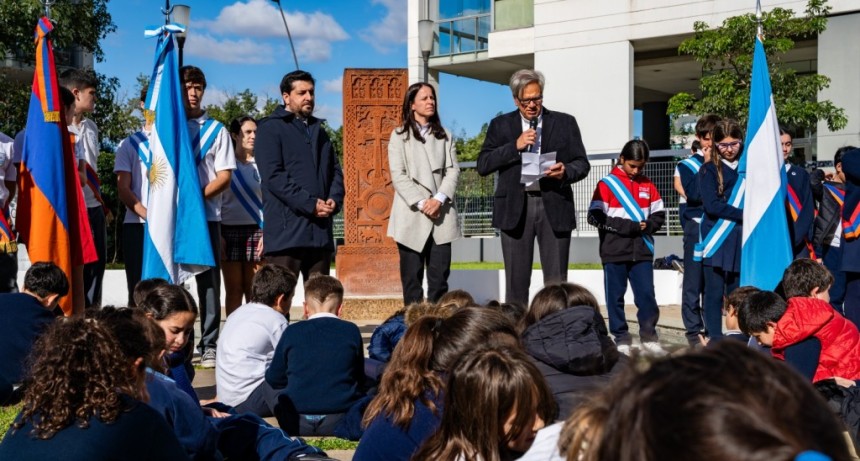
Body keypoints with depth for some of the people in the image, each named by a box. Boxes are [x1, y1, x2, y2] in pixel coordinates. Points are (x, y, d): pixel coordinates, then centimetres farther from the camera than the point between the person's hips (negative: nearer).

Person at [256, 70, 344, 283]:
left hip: (321, 231, 7)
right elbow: (273, 176, -11)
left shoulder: (318, 130, 23)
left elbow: (335, 171, 19)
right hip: (285, 231, -7)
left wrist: (334, 200, -2)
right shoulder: (271, 128, 0)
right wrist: (310, 204, -16)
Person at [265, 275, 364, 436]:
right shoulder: (351, 331, 4)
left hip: (296, 425, 1)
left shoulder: (292, 332, 4)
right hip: (340, 422, -1)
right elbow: (360, 380, 15)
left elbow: (274, 380, 12)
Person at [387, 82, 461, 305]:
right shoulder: (399, 136, 6)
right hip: (411, 216, -3)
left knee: (440, 276, -2)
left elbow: (453, 170, 6)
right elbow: (398, 175, -3)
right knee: (412, 276, -1)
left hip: (441, 215, 3)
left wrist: (439, 199, -11)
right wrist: (421, 203, -14)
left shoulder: (445, 136, 17)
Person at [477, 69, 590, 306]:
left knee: (556, 281, 0)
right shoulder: (500, 125, 10)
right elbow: (483, 165, 2)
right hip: (515, 207, 1)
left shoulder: (565, 123, 9)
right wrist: (515, 146, -9)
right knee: (516, 280, 3)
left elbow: (582, 164, 7)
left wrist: (566, 171, -15)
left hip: (554, 206, 0)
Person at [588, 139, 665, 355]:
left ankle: (649, 338, 12)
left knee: (647, 295, 0)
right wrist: (628, 227, -13)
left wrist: (647, 226, -8)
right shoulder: (607, 184, -2)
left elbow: (659, 214, 15)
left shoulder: (647, 185, 12)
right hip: (615, 252, -3)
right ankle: (621, 340, 13)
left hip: (642, 251, 3)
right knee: (616, 297, 3)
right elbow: (595, 216, -10)